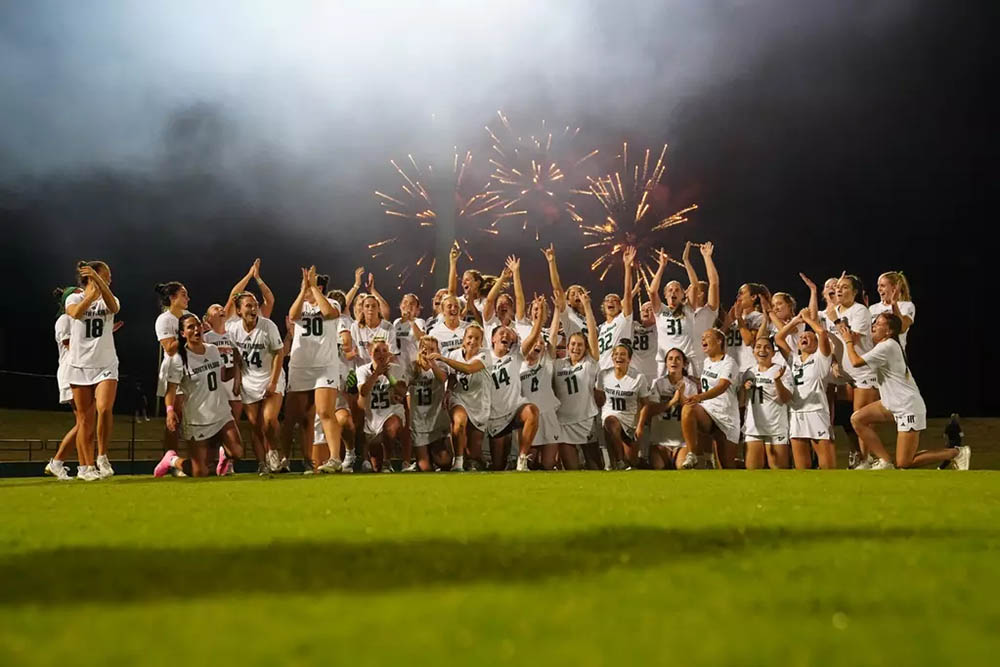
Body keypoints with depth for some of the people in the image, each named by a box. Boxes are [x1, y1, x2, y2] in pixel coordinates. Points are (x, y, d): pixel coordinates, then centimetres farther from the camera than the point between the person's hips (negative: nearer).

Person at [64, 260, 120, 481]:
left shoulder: (109, 300, 8)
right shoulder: (75, 298, 4)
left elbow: (113, 307, -18)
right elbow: (75, 313, -20)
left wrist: (97, 279, -30)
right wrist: (92, 294, -32)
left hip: (106, 366, 1)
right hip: (80, 366, -1)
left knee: (104, 409, -22)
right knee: (85, 419, 2)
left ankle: (102, 457, -9)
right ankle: (86, 466, 10)